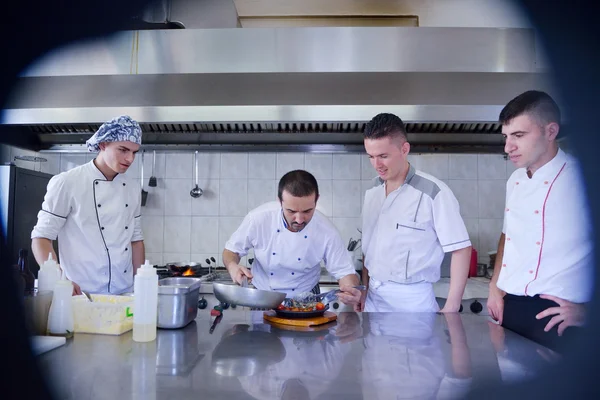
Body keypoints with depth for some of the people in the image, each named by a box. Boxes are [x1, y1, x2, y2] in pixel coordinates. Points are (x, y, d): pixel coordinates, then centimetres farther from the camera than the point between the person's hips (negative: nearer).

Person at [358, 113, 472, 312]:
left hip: (411, 300, -5)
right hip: (373, 298, 6)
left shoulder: (433, 192, -15)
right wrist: (364, 291, 10)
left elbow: (461, 249, -12)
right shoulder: (372, 192, 4)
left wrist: (451, 307, -14)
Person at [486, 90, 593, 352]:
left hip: (554, 315, -6)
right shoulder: (515, 181, 10)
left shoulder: (583, 179, -12)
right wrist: (495, 286, 12)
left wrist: (589, 310, -14)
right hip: (509, 307, 6)